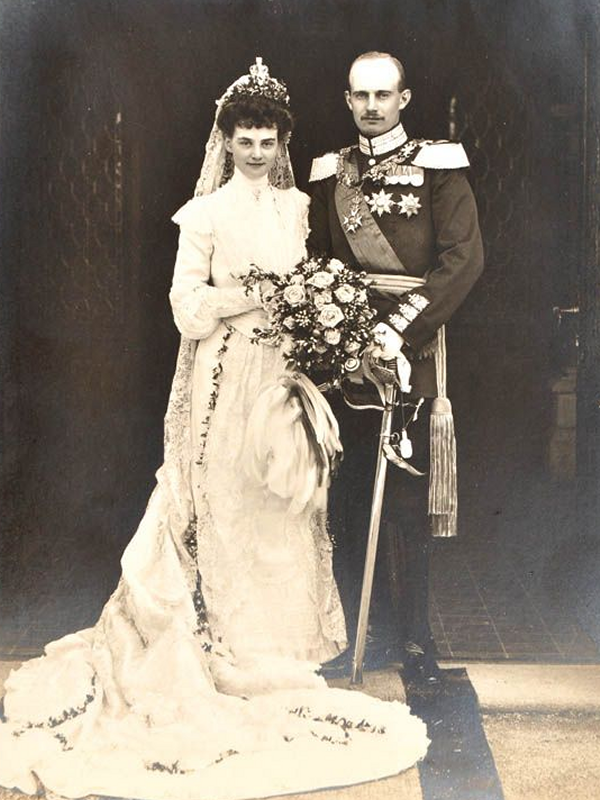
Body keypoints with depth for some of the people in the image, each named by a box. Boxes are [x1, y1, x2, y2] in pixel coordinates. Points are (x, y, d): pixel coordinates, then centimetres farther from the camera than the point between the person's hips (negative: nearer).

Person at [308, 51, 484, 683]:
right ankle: (369, 631, 18)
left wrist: (398, 327, -17)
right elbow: (317, 263, 15)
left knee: (405, 501, -3)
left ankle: (413, 637, 9)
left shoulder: (437, 168, 1)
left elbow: (464, 257, -9)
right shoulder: (329, 174, 15)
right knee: (348, 498, 6)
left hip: (410, 352, -4)